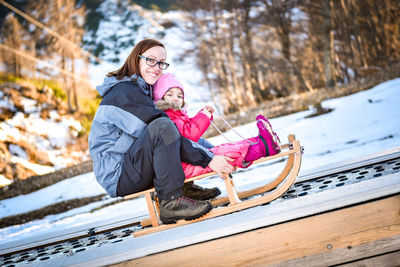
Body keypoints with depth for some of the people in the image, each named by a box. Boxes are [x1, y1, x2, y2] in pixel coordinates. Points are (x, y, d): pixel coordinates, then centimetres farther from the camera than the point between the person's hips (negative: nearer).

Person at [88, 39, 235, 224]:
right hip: (117, 177, -10)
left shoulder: (142, 90, 19)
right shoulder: (124, 92, -14)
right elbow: (161, 131, -21)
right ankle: (171, 202, -27)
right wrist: (208, 159, -23)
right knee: (163, 126, -31)